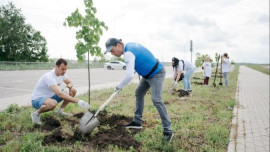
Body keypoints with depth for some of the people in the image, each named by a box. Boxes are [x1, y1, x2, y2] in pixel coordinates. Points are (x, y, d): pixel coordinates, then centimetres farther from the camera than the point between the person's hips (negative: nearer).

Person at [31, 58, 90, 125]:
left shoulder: (62, 73, -6)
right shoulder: (49, 77, -31)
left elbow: (70, 83, 9)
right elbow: (59, 94, -42)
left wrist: (68, 86, -18)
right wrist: (77, 101, -46)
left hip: (51, 96, 8)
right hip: (37, 99, -8)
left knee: (73, 91, -5)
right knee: (53, 103, -43)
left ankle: (60, 111, 6)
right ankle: (36, 113, -10)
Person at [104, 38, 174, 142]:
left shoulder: (128, 54, -26)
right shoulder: (129, 45, 3)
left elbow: (129, 76, -37)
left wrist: (119, 86, -20)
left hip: (157, 74, -11)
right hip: (149, 74, 11)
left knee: (156, 100, -20)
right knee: (139, 93, 12)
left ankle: (167, 130, -13)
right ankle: (137, 122, 19)